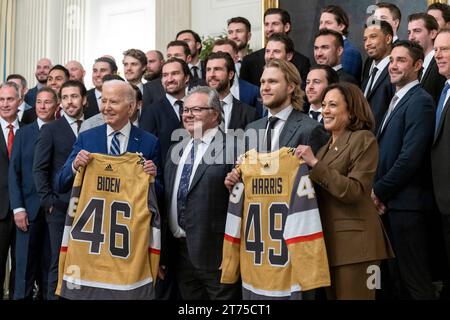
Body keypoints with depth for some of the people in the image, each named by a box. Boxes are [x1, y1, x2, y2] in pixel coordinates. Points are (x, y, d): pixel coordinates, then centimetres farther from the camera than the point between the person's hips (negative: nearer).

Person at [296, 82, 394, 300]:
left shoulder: (363, 139, -8)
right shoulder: (328, 145, 17)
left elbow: (353, 191, -18)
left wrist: (315, 163, -19)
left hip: (353, 239, -8)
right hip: (328, 238, 8)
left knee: (352, 295, -3)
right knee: (333, 296, 15)